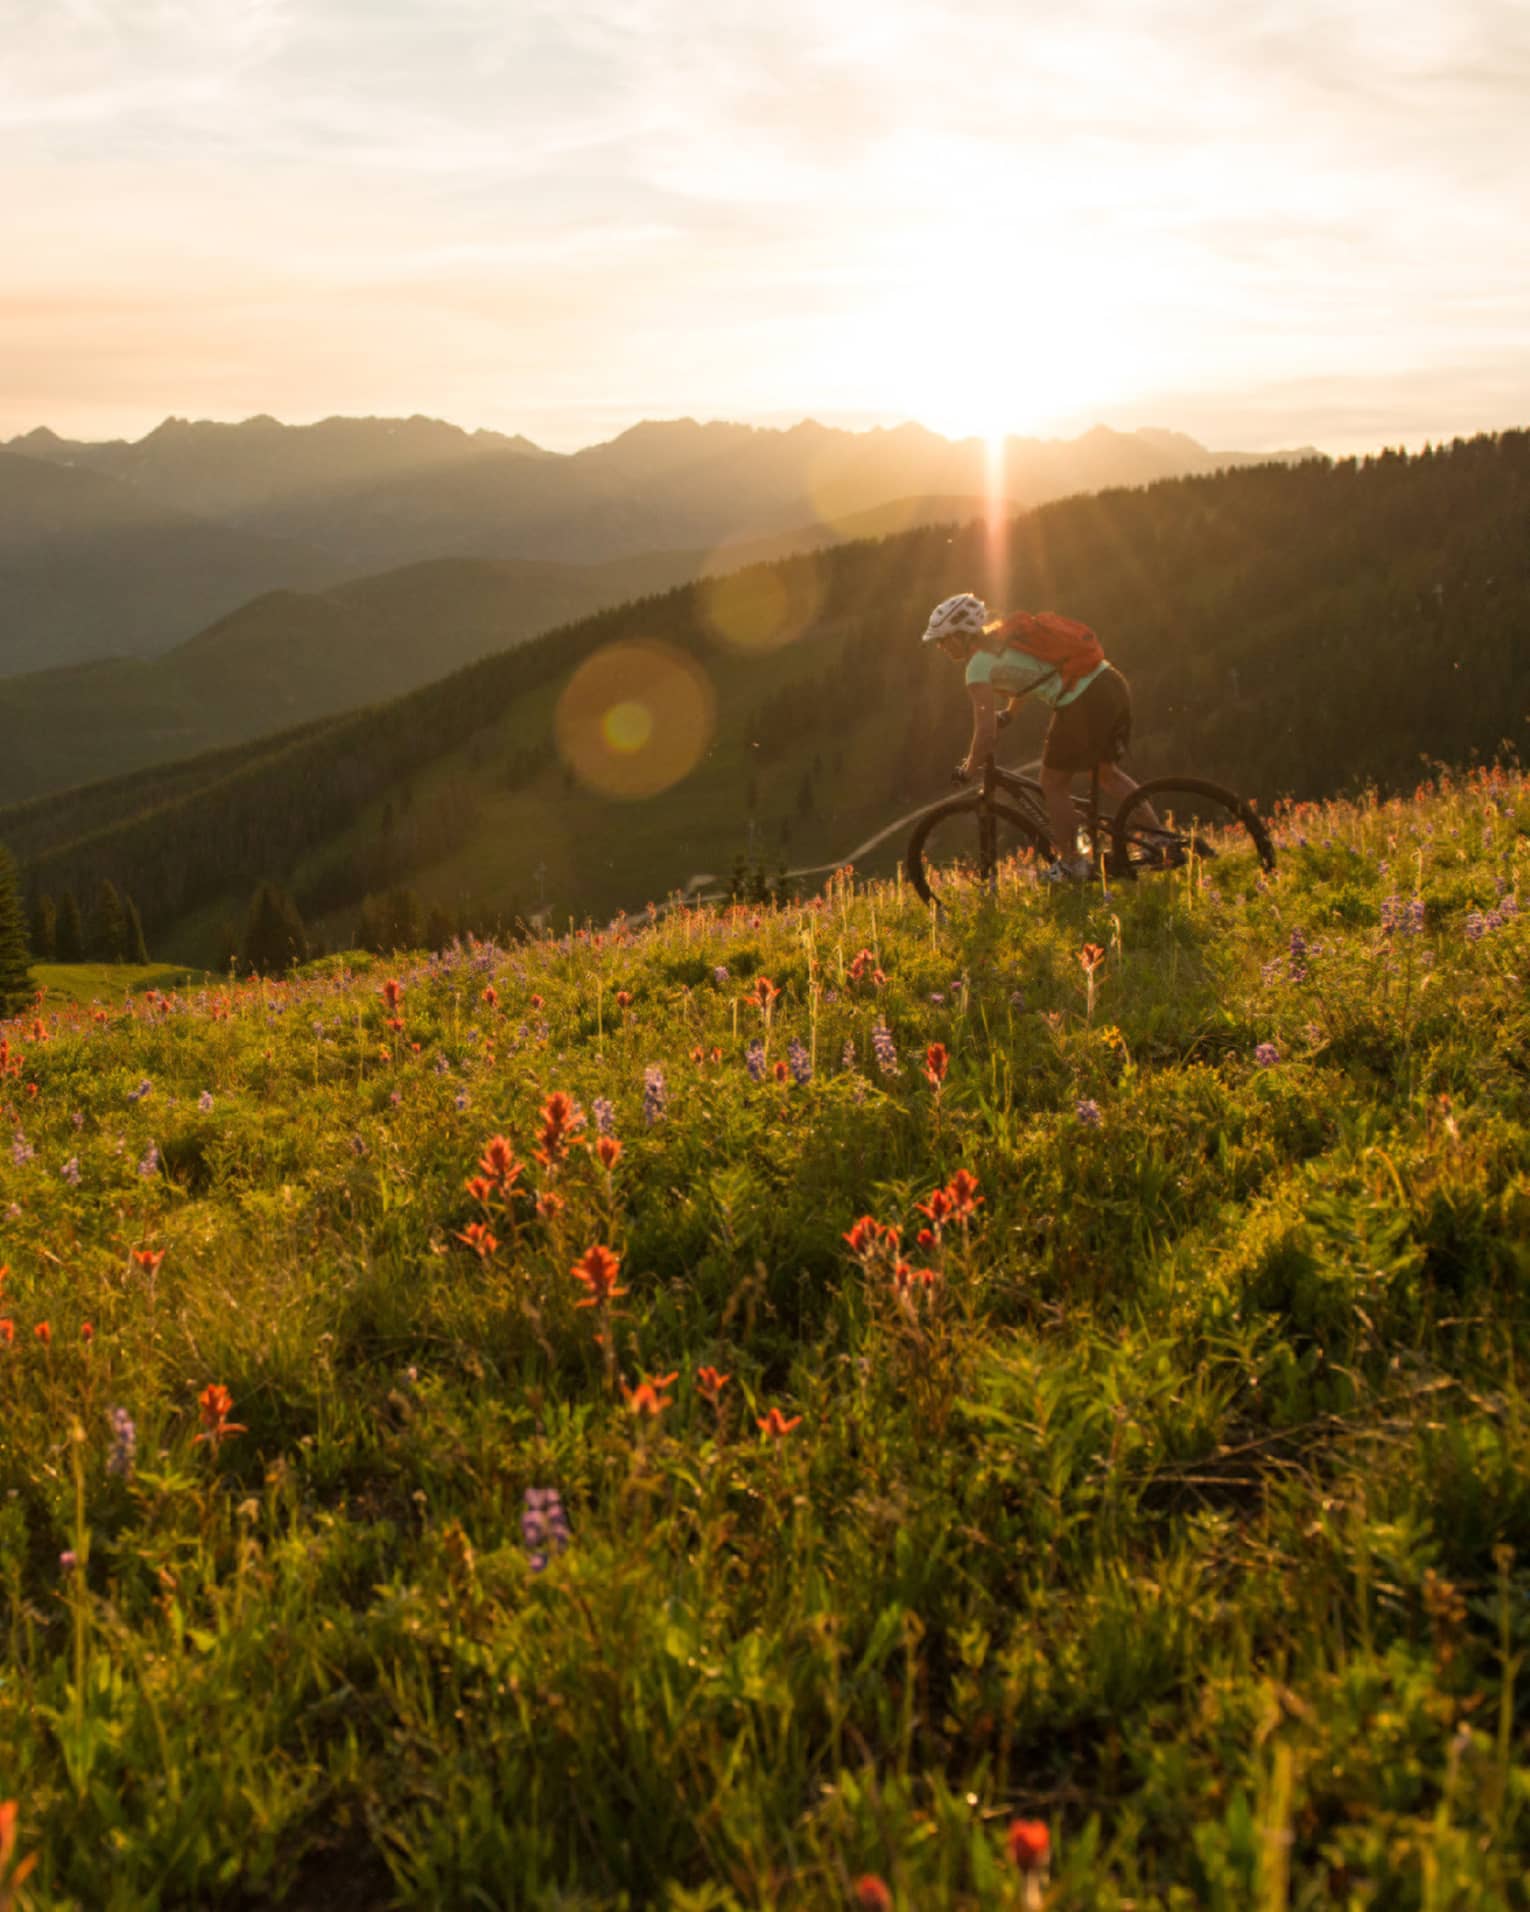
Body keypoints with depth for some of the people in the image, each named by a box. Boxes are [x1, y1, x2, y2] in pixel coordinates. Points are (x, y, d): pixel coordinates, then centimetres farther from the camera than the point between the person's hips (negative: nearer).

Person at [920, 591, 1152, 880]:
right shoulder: (1003, 633, 20)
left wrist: (968, 769, 5)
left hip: (1082, 704, -9)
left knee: (1054, 783, 10)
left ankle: (1070, 864, 21)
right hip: (1112, 682, 9)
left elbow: (987, 732, -11)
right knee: (1108, 772, 26)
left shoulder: (979, 665, -6)